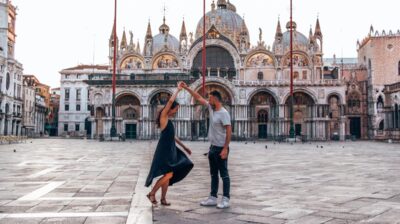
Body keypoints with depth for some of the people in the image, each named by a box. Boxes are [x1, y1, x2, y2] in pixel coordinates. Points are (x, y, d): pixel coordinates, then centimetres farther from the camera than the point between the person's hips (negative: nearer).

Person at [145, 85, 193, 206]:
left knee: (168, 175, 10)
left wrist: (184, 147, 24)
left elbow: (172, 136, 23)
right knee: (168, 175, -13)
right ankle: (152, 193, 1)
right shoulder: (163, 116, -8)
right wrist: (178, 90, -7)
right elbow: (171, 101, -19)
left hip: (169, 150, 9)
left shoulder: (168, 120, 18)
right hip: (164, 150, -9)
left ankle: (163, 198, 17)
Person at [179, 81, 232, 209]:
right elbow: (198, 98, 15)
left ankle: (226, 200, 3)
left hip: (221, 148, -9)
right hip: (212, 147, 9)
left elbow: (229, 131, -21)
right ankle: (213, 198, 21)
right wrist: (186, 88, 12)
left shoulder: (223, 113, -17)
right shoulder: (211, 108, 7)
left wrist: (225, 148, -24)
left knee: (224, 174, -3)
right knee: (213, 174, 13)